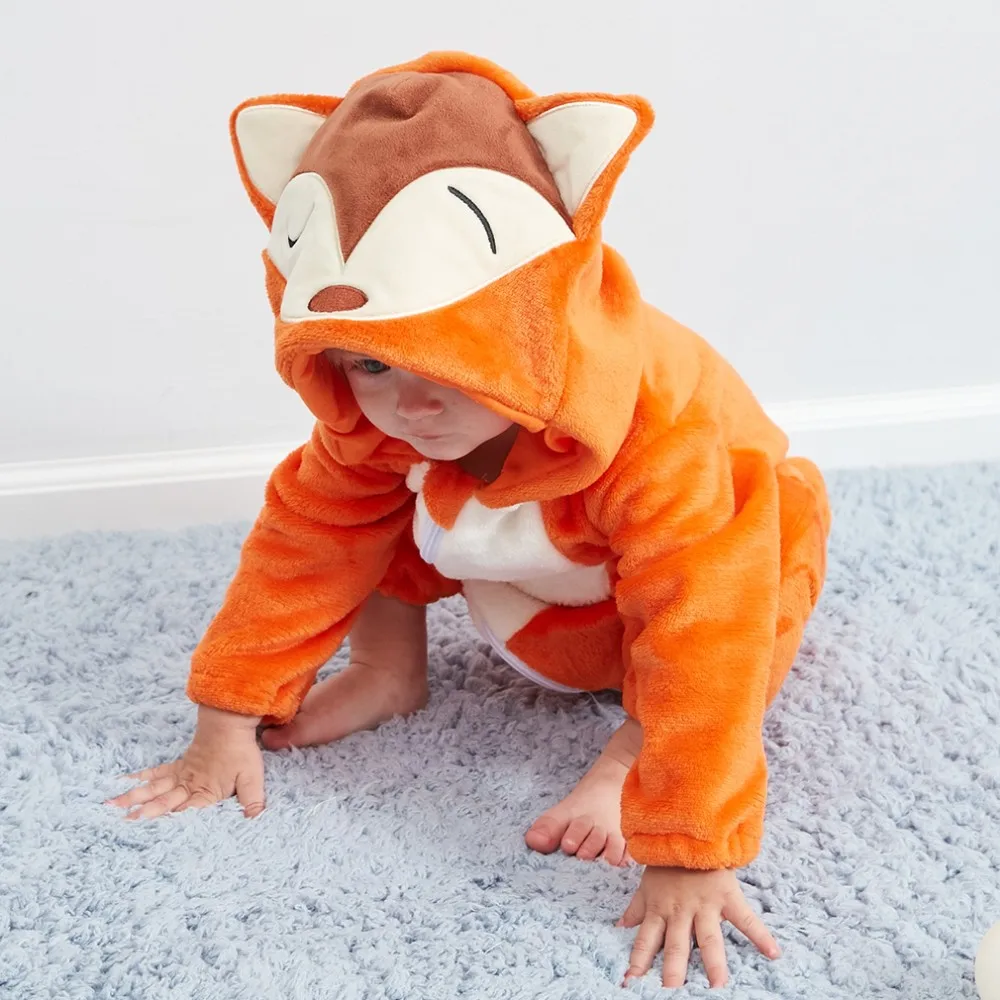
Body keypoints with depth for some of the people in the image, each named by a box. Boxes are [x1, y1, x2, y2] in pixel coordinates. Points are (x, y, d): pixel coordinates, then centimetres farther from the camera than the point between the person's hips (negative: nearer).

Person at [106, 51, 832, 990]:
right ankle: (390, 672, 4)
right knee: (368, 494, -12)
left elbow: (701, 630, -50)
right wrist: (226, 722, -16)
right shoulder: (373, 419, -27)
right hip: (516, 583, 5)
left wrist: (686, 856, -52)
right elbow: (303, 541, -16)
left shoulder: (654, 421, -47)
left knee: (743, 596, -37)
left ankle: (628, 752, -21)